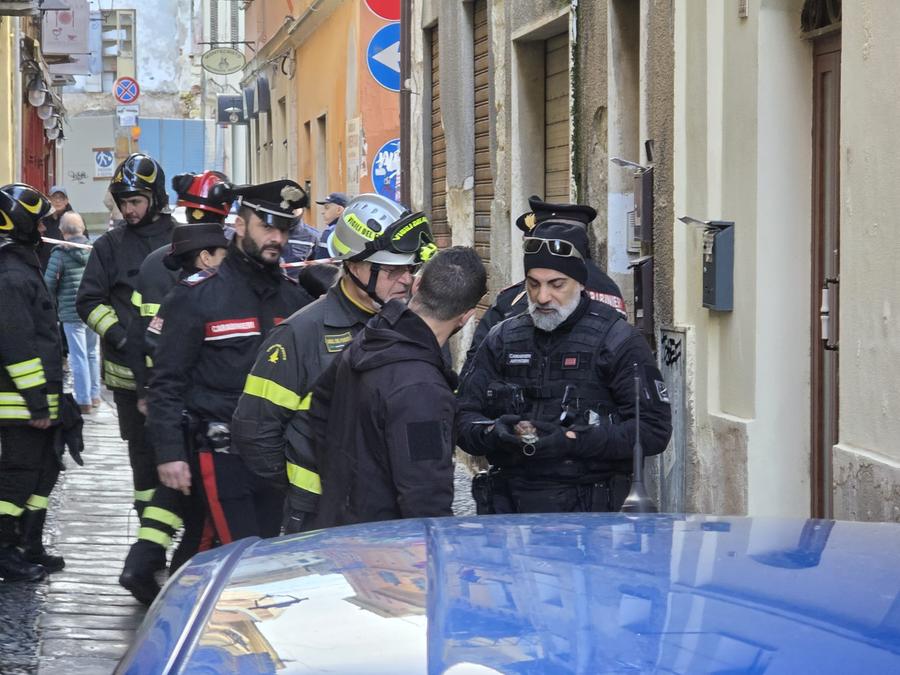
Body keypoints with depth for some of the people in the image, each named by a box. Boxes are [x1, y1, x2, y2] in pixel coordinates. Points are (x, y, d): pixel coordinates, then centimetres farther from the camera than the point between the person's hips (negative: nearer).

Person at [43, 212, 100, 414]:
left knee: (79, 356, 0)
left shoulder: (60, 253, -11)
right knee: (92, 352, 18)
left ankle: (84, 401, 2)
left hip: (71, 312, -4)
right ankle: (94, 395, 26)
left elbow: (48, 282, -12)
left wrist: (54, 299, 8)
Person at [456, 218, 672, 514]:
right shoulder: (503, 338, 15)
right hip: (507, 505, 3)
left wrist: (573, 440, -14)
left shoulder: (617, 340, 2)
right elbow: (463, 418, 15)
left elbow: (654, 429, -5)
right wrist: (493, 433, -9)